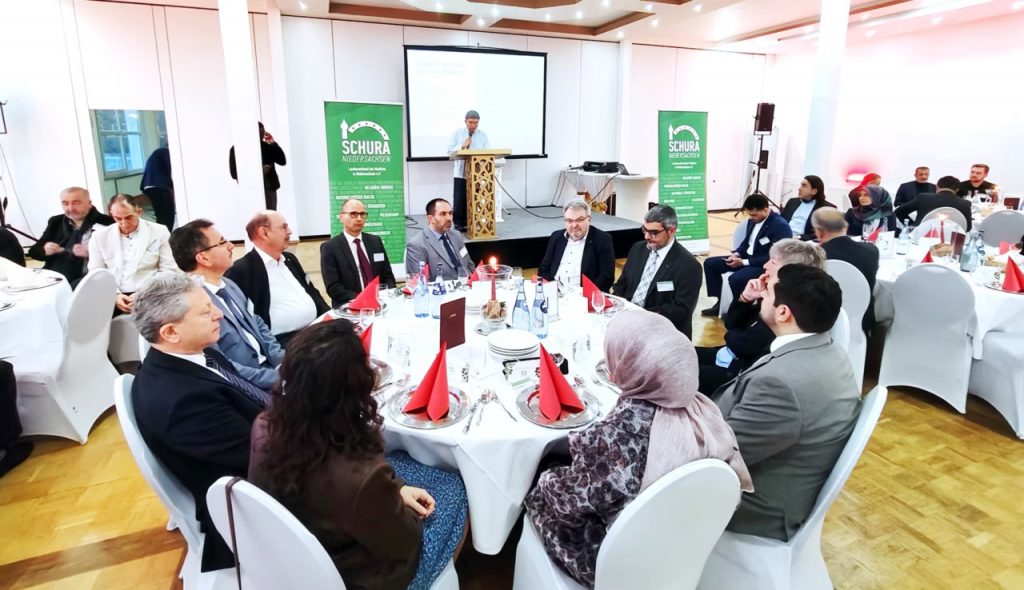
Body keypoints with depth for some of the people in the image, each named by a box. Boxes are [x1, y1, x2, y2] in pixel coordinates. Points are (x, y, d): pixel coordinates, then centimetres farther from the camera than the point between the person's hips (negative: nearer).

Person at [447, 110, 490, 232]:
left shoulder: (483, 135, 5)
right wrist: (462, 146, -13)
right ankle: (459, 224, 8)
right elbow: (450, 151, -1)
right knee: (459, 199, -3)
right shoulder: (457, 133, 5)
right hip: (460, 172, -1)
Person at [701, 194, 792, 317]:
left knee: (736, 279, -35)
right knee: (710, 263, 3)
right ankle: (720, 302, 6)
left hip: (766, 266, -9)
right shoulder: (753, 220, 2)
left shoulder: (780, 226, -22)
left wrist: (744, 262, -24)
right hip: (747, 257, 9)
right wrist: (737, 254, -4)